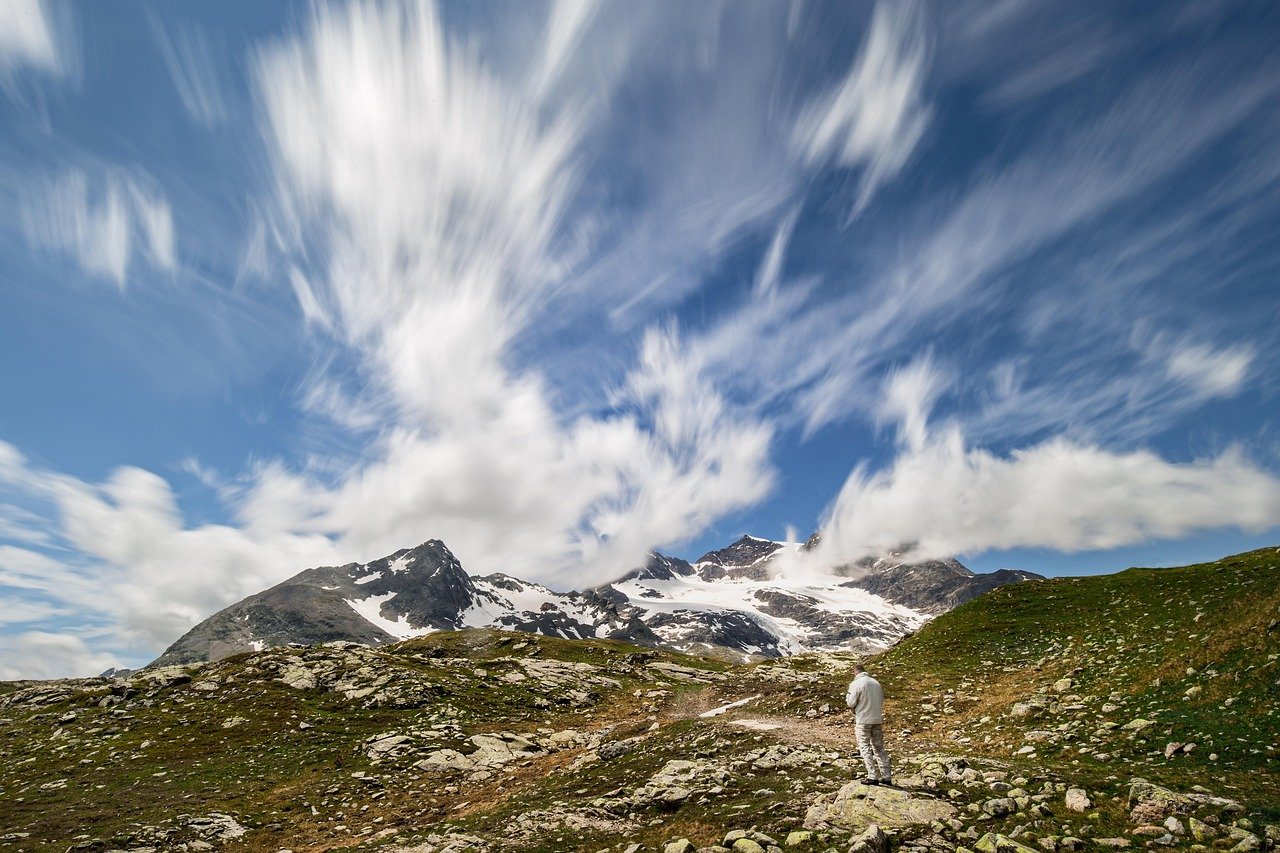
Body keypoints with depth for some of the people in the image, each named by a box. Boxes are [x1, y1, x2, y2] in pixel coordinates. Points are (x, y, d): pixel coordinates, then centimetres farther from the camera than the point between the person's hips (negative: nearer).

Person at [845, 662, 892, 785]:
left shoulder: (856, 684, -12)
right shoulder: (876, 682, 6)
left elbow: (851, 703, -10)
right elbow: (882, 699, 13)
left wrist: (847, 694, 8)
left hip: (863, 721, -6)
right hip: (878, 720, 6)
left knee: (865, 748, 2)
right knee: (879, 748, 14)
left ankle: (873, 777, -3)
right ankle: (887, 777, 16)